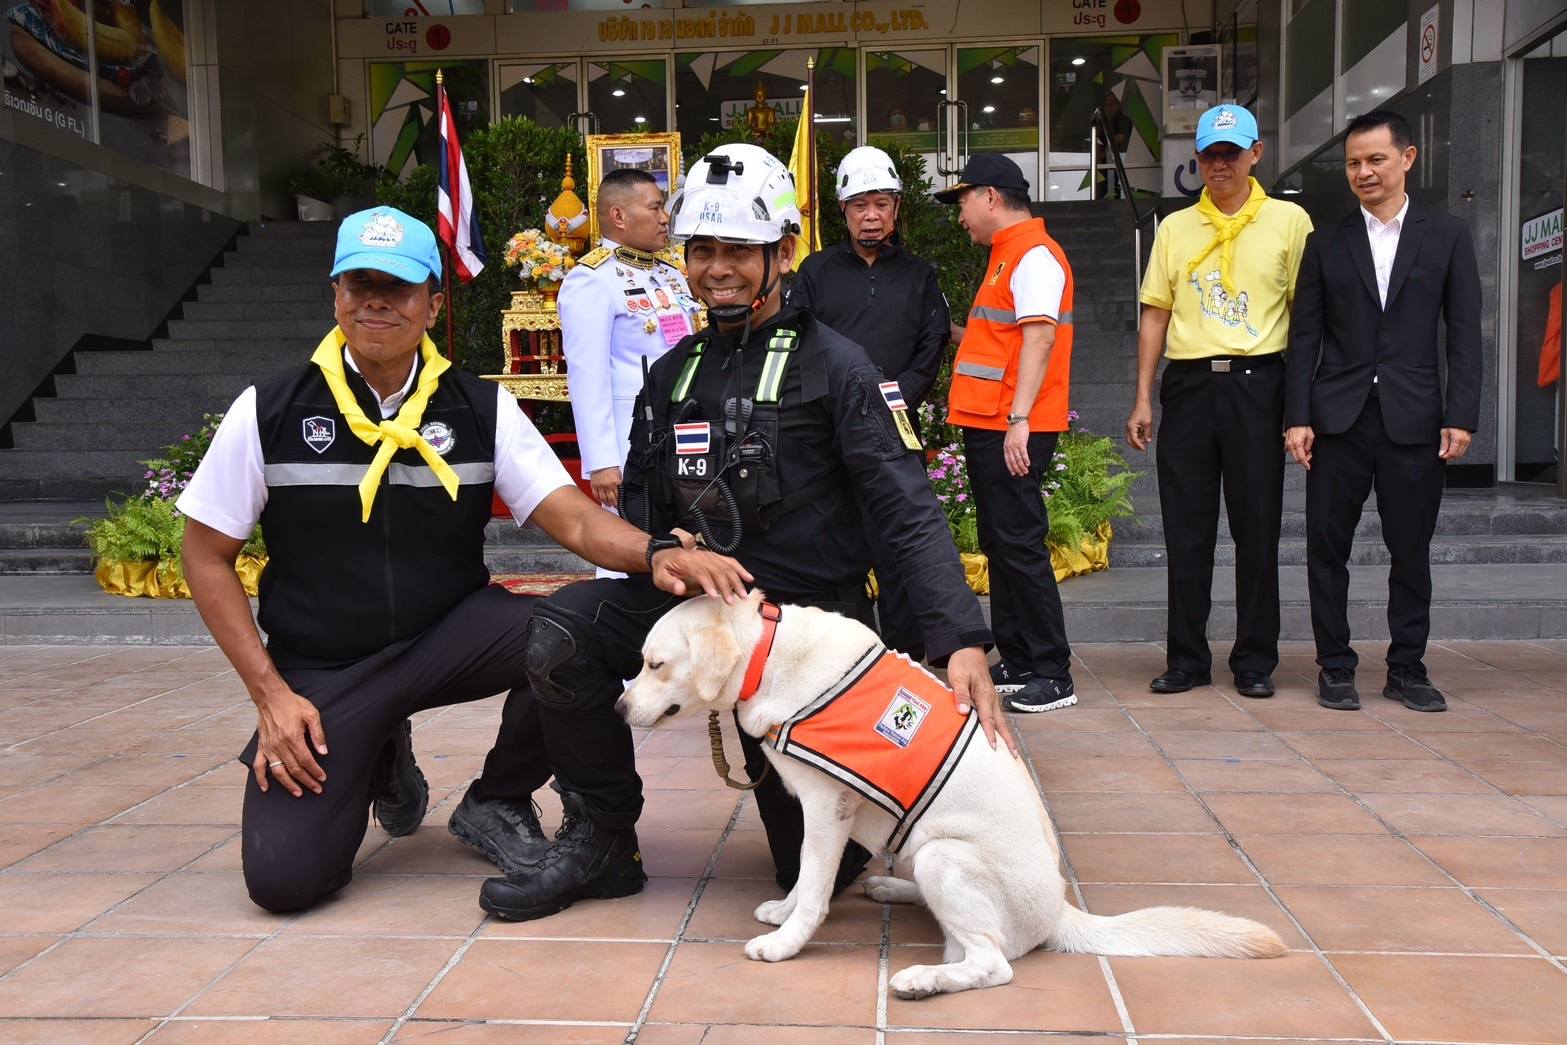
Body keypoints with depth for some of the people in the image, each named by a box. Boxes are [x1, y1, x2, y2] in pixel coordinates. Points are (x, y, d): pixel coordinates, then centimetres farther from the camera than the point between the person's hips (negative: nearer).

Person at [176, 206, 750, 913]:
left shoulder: (481, 410, -3)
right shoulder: (269, 412, -6)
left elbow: (573, 518, -11)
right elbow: (207, 557, 1)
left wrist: (655, 554, -34)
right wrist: (270, 693, -8)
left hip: (452, 635, 1)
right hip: (321, 671, 0)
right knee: (282, 878, -17)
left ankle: (499, 801, 1)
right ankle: (381, 761, 19)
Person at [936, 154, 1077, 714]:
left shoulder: (1034, 255, -10)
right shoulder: (1009, 256, 21)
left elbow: (1039, 337, -21)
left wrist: (1019, 419, -27)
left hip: (1013, 429, -10)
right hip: (987, 426, 10)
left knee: (1019, 545, -9)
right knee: (999, 546, 12)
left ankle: (1052, 675, -4)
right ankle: (1017, 663, 19)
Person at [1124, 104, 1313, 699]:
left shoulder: (1289, 221, 4)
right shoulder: (1175, 228, 11)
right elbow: (1155, 315, 11)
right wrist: (1142, 399, 4)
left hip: (1256, 383, -2)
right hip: (1188, 384, 2)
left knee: (1257, 528, 2)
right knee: (1186, 530, 4)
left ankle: (1255, 661, 14)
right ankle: (1187, 659, 14)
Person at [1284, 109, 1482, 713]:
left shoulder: (1447, 236, 8)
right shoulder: (1326, 244, 9)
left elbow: (1464, 335, 4)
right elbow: (1305, 337, 6)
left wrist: (1461, 416, -5)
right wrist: (1297, 416, -3)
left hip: (1414, 419, 0)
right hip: (1339, 416, 1)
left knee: (1412, 552, 6)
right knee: (1328, 549, 3)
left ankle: (1407, 670, 18)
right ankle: (1335, 668, 14)